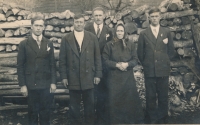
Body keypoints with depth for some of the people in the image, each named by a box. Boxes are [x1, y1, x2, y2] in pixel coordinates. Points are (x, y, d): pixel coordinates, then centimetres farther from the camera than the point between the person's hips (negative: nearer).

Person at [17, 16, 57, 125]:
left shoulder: (49, 43, 7)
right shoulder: (24, 44, 0)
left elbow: (52, 64, 7)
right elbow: (20, 66, -1)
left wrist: (53, 82, 1)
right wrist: (22, 85, -6)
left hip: (45, 84, 2)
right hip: (31, 84, -1)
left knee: (45, 111, 7)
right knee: (32, 111, 7)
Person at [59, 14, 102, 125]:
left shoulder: (92, 38, 5)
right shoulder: (66, 39, 4)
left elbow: (97, 57, 5)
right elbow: (62, 60, 3)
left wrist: (98, 74, 0)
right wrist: (63, 77, -2)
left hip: (88, 77, 0)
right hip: (73, 78, 0)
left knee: (90, 104, 8)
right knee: (74, 106, 8)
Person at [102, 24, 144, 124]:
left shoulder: (130, 44, 6)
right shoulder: (109, 45, 1)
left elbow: (135, 59, 5)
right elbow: (105, 60, -1)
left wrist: (127, 64, -14)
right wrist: (117, 65, -13)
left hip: (128, 76, 1)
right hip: (114, 77, -1)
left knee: (130, 98, 4)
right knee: (115, 100, 1)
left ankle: (131, 119, 19)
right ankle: (115, 120, 15)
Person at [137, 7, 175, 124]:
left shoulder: (167, 32, 7)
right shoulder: (143, 34, 6)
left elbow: (171, 51, 11)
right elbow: (140, 53, 9)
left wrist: (164, 61, 6)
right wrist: (146, 64, 6)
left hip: (163, 70, 0)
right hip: (149, 71, 0)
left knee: (163, 97, 6)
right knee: (150, 97, 4)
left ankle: (162, 119, 18)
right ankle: (152, 119, 16)